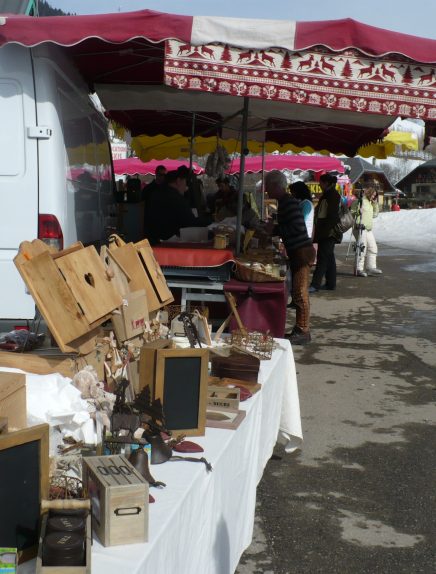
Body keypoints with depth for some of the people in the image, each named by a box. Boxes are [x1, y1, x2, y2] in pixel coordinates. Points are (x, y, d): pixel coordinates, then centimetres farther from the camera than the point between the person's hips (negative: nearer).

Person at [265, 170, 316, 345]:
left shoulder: (289, 202, -15)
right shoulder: (284, 202, 14)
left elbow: (298, 227, -19)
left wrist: (275, 229, -10)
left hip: (301, 251, -10)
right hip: (296, 252, 10)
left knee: (300, 293, -6)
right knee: (298, 293, 14)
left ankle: (303, 332, 0)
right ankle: (301, 329, 21)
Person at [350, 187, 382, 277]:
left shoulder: (370, 203, 21)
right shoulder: (360, 201, -6)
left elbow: (374, 214, 26)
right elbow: (351, 212, -7)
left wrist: (375, 204, 16)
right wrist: (357, 212, -27)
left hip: (369, 229, 10)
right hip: (360, 228, -10)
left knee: (373, 248, 11)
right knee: (362, 248, -12)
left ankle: (371, 267, 18)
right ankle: (359, 269, -8)